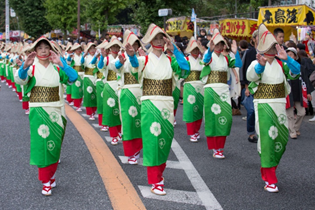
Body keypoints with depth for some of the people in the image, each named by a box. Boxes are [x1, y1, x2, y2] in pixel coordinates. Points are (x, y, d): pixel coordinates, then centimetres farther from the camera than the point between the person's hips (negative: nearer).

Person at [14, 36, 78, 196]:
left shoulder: (57, 68, 4)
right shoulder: (32, 68, 0)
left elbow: (73, 78, -14)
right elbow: (20, 80, -21)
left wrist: (61, 63, -28)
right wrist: (25, 66, -41)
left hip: (56, 112, 2)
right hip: (38, 112, -2)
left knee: (54, 145, 9)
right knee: (42, 145, -5)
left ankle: (50, 175, 28)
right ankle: (46, 181, 6)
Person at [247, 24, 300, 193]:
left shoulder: (280, 63, 8)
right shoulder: (257, 64, -5)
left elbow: (295, 72, -9)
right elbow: (251, 76, -28)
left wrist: (286, 58, -25)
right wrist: (261, 65, -48)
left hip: (279, 105, 5)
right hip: (263, 105, -5)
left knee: (281, 138, 10)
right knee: (267, 138, -9)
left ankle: (267, 170, 31)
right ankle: (270, 180, -4)